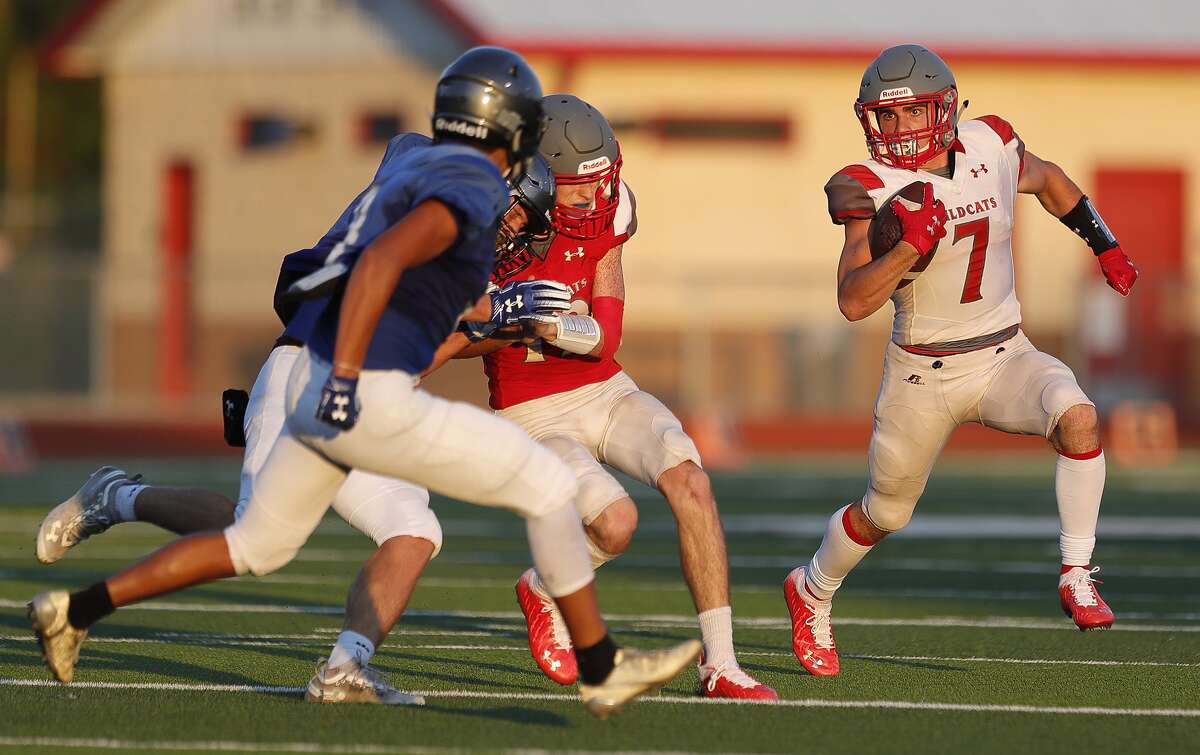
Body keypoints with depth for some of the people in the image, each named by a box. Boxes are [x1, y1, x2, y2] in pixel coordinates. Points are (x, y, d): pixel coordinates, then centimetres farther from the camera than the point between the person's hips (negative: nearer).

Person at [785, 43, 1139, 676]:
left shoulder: (992, 150, -5)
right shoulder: (876, 190, -17)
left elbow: (1049, 181, 20)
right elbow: (852, 302, -25)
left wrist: (1104, 245, 14)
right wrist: (910, 247, -38)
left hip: (1005, 357, 2)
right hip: (923, 376, -2)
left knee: (1078, 419, -27)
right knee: (885, 512, 12)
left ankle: (1077, 577, -16)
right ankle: (811, 593, 42)